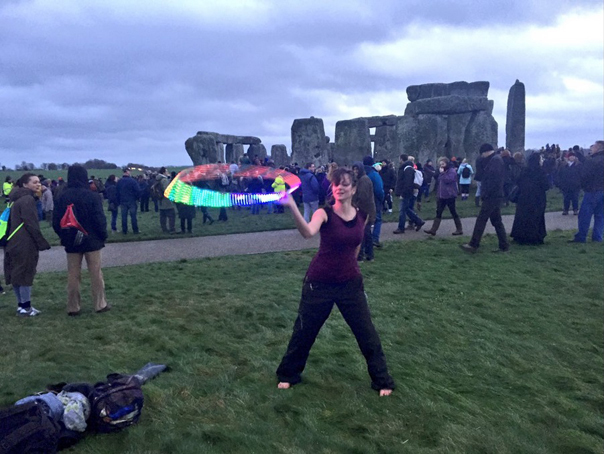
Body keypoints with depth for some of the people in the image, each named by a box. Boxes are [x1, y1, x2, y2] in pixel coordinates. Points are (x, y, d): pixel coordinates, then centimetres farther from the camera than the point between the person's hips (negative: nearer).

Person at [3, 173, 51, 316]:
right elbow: (31, 224, -19)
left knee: (16, 274, 13)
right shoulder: (27, 200, -15)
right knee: (25, 274, -2)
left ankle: (21, 305, 22)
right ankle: (25, 308, 5)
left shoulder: (17, 199, 16)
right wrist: (43, 243, -14)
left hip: (14, 243, 10)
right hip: (25, 244, -10)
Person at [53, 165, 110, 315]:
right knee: (95, 273, 7)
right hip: (91, 240, -2)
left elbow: (56, 221, 1)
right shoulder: (92, 196, -12)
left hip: (71, 241, 3)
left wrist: (64, 237, 14)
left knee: (73, 275, 9)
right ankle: (100, 304, 12)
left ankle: (73, 307, 13)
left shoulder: (63, 197, -3)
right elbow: (99, 219, -12)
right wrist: (103, 235, 2)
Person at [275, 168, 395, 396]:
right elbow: (308, 232, -39)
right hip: (320, 283, -3)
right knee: (304, 331, 12)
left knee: (367, 333, 9)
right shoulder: (325, 213, -16)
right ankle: (288, 374, 35)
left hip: (351, 283, 3)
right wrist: (292, 206, -53)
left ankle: (382, 380, 29)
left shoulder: (362, 216, -2)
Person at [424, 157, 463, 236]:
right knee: (438, 213, 3)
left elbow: (448, 180, -27)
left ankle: (459, 230, 13)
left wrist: (442, 173, -18)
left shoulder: (452, 171, -10)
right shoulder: (443, 171, 17)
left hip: (450, 195, -8)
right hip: (442, 195, 8)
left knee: (453, 212, 1)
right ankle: (433, 230, 0)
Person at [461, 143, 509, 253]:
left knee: (481, 220, -8)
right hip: (494, 196, 10)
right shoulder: (496, 159, 20)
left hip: (491, 196, -10)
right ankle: (504, 246, 13)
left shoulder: (495, 160, -12)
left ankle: (473, 245, -6)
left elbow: (492, 178, -22)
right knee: (497, 221, 11)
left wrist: (485, 193, -19)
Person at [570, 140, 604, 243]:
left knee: (584, 214, -2)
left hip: (593, 190, -7)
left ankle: (581, 237, -2)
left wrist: (583, 186, 0)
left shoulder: (591, 161, -14)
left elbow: (585, 175, -15)